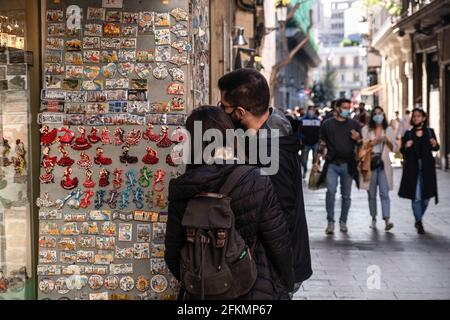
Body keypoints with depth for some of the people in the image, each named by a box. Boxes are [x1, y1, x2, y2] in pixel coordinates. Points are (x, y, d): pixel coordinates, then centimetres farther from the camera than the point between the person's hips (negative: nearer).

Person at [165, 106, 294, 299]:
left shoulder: (180, 191, -9)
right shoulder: (257, 184, -16)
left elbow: (173, 253, -1)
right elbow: (279, 244, -10)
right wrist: (288, 284, 7)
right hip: (257, 291, -2)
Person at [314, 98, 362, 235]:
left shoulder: (354, 124, 9)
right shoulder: (328, 124, 7)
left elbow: (361, 144, 13)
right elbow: (322, 144, 10)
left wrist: (358, 139, -11)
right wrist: (317, 162, 4)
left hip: (348, 164, 2)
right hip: (332, 164, -1)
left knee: (346, 195, 6)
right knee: (331, 191, -16)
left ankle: (343, 221, 20)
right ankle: (330, 222, -9)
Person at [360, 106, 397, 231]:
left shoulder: (389, 130, 12)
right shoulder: (366, 129, 8)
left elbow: (394, 148, 10)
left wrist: (387, 140, -9)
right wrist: (375, 141, -13)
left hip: (383, 164, 0)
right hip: (370, 163, 0)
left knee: (384, 193, -11)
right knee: (371, 194, 5)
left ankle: (387, 219, -20)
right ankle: (373, 218, 17)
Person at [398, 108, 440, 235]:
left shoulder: (429, 132, 6)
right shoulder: (408, 134, 5)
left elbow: (436, 148, 9)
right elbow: (402, 151, 6)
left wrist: (434, 144, -13)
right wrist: (405, 146, -15)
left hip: (427, 168, 1)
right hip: (413, 168, -1)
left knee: (426, 196, 7)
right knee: (416, 197, -6)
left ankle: (419, 219, 30)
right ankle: (419, 223, 1)